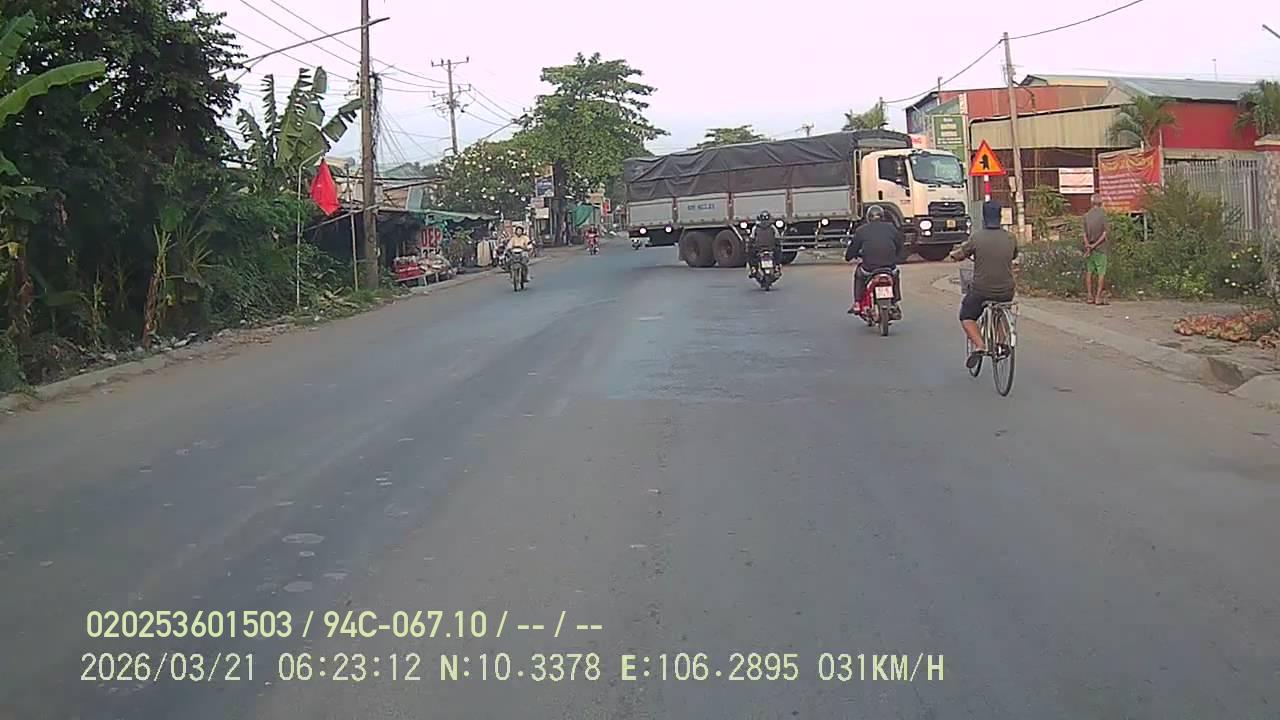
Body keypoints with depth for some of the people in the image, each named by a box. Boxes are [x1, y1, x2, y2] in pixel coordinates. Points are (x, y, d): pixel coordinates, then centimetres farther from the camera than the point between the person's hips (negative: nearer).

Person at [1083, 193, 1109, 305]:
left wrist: (1088, 245, -5)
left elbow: (1085, 233, 1)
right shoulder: (1102, 214, -8)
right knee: (1101, 273, 0)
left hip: (1089, 247, 4)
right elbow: (1104, 233, -11)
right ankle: (1098, 297, -5)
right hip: (1100, 247, -4)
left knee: (1089, 272, 9)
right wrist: (1095, 245, -9)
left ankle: (1089, 296, 10)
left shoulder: (1087, 215, 4)